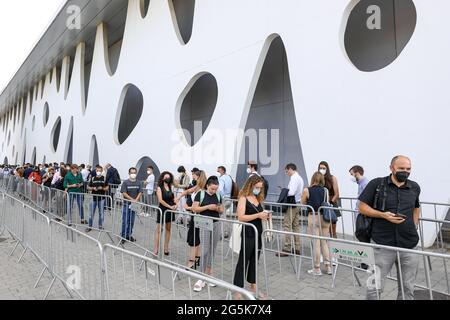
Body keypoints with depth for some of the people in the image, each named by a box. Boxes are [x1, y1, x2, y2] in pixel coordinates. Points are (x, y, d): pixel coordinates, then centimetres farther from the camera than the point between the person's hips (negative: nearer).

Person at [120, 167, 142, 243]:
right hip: (126, 204, -3)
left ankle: (129, 235, 24)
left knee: (131, 221, 12)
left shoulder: (138, 183, 4)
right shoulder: (125, 182, -7)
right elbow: (124, 193, -12)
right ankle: (123, 236, 12)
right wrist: (132, 199, -18)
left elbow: (140, 193, 2)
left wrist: (136, 200, -14)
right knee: (125, 221, 1)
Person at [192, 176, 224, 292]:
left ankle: (208, 273, 23)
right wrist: (207, 207, -19)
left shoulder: (218, 195, 6)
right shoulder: (200, 194, -6)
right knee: (205, 251, -6)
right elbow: (194, 209, -10)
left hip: (216, 224, 4)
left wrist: (218, 209, -9)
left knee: (212, 250, 10)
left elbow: (222, 211, 13)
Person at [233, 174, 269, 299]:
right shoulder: (243, 198, -11)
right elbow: (241, 217, -19)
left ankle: (253, 286, 31)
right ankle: (238, 290, 13)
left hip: (258, 234, 7)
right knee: (243, 261, 2)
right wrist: (258, 215, -22)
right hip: (248, 234, -7)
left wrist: (265, 215, -3)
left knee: (254, 260, 17)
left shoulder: (258, 198, 10)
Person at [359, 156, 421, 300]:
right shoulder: (377, 184, -5)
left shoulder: (415, 187, 8)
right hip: (382, 245, -4)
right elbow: (362, 207, -3)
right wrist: (383, 215, -16)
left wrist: (414, 227, 15)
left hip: (409, 245, 4)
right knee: (374, 288, -1)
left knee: (407, 288, 15)